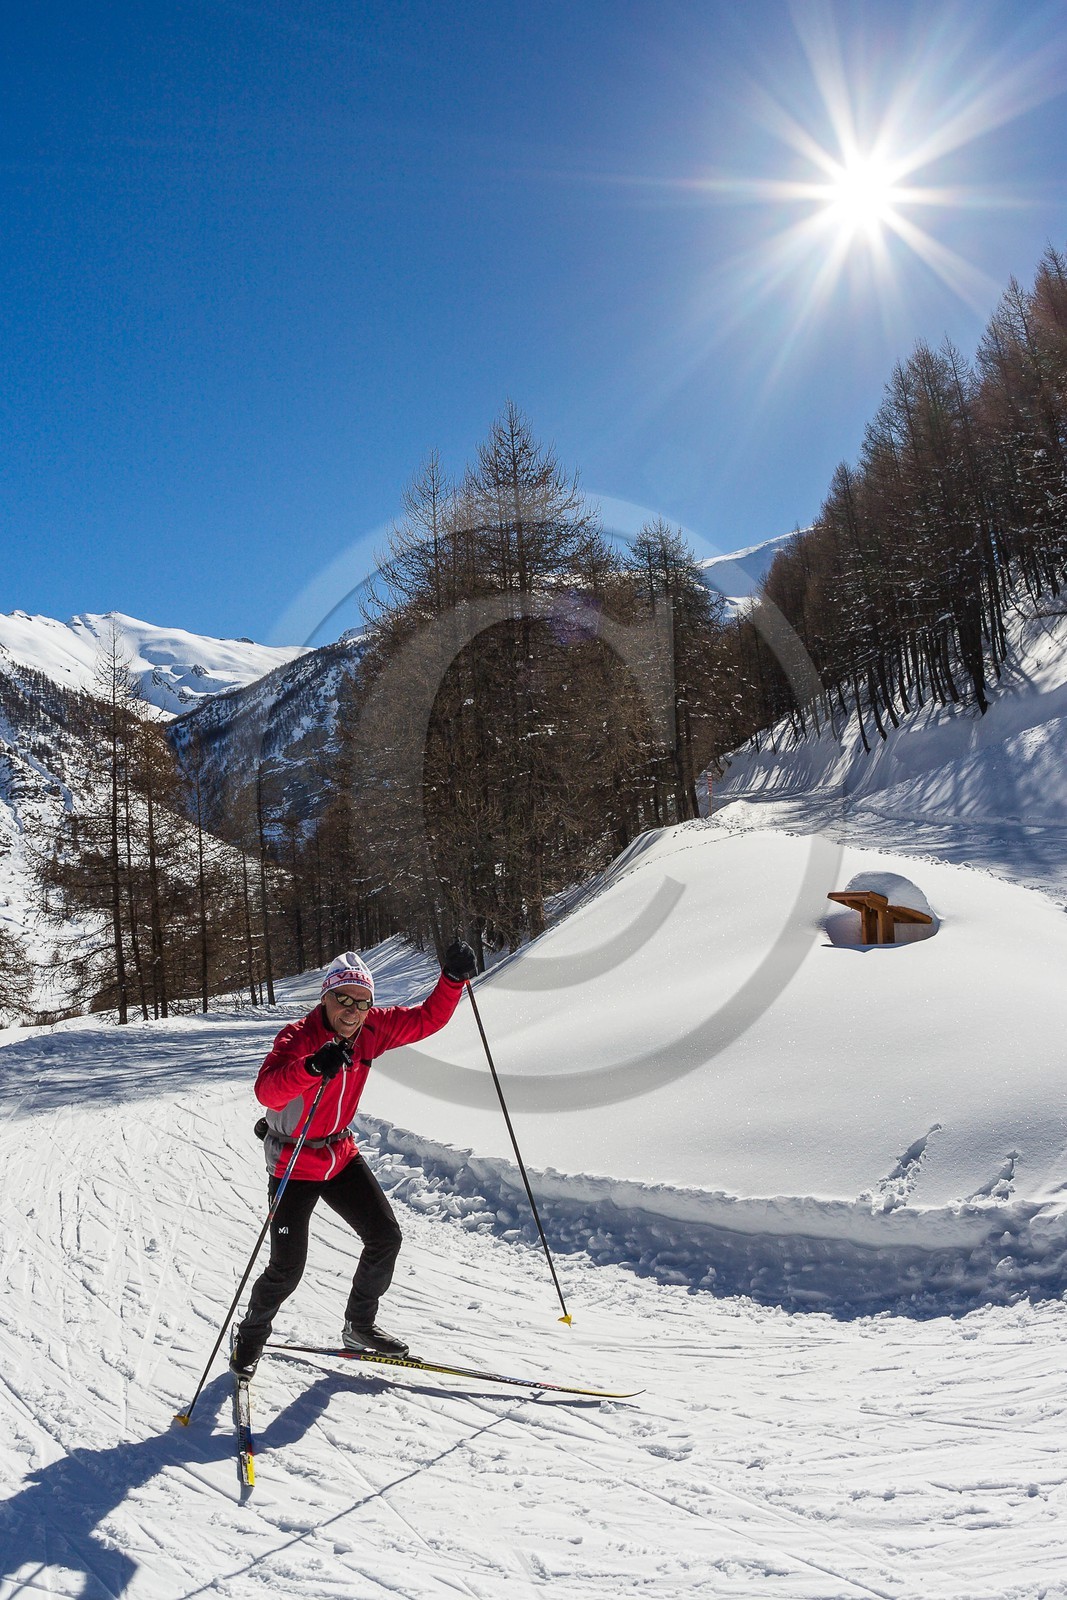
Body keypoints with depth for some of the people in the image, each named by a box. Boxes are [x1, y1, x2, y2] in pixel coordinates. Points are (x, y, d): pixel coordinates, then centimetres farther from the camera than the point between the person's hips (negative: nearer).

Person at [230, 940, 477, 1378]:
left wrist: (453, 978, -20)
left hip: (341, 1155, 6)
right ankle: (251, 1335, 25)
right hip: (293, 1164, -6)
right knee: (287, 1268, -4)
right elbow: (267, 1091, -41)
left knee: (385, 1236, 3)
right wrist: (313, 1066, -58)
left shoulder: (372, 1030, -9)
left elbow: (427, 1018, -4)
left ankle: (360, 1326, 26)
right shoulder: (298, 1037, -26)